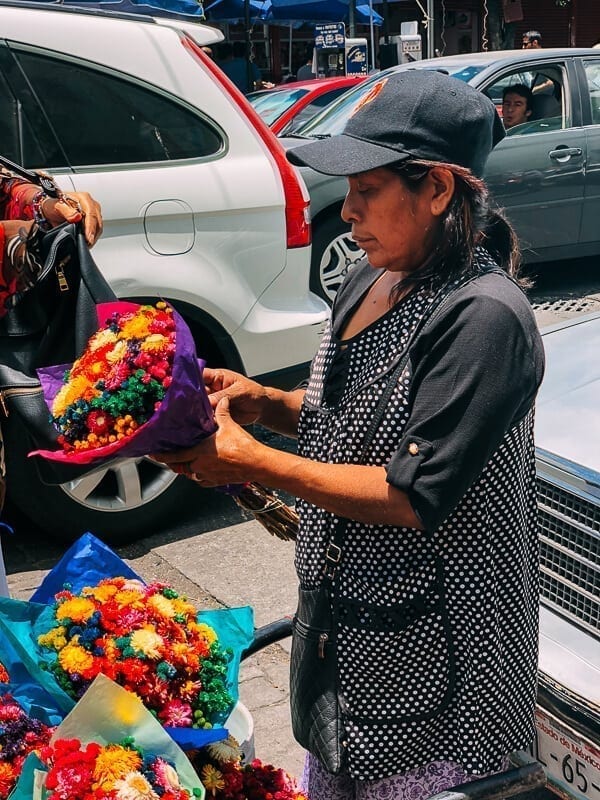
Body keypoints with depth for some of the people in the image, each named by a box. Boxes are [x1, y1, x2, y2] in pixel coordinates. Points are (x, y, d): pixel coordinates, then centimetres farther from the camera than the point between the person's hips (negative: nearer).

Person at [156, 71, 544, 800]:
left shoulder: (483, 316, -24)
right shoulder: (368, 283, 3)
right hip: (345, 621, 8)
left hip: (428, 654, -8)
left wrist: (250, 462, -23)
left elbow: (415, 497, -26)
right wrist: (264, 403, -4)